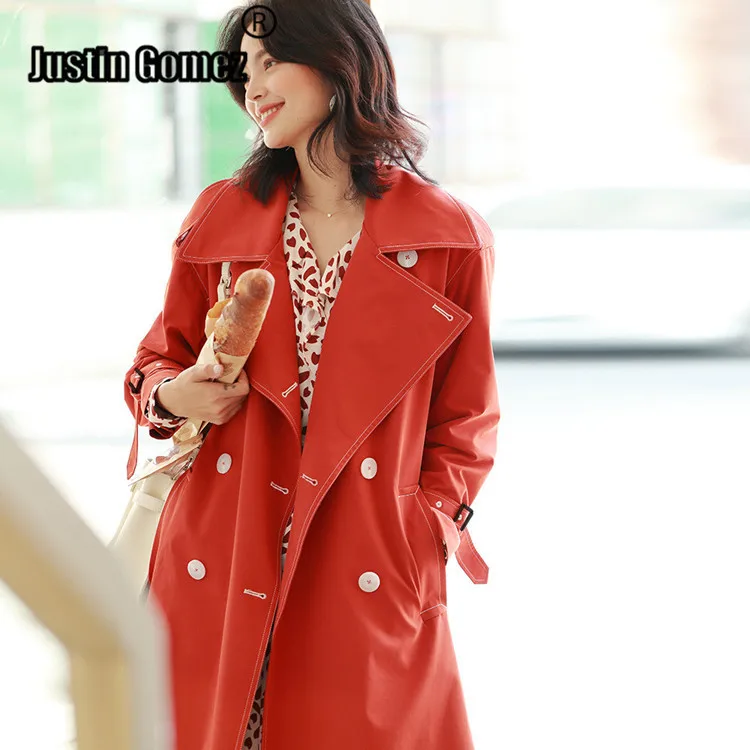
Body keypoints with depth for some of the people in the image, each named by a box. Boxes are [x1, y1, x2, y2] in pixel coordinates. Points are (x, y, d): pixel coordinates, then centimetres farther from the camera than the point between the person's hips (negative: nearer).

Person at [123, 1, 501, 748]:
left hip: (369, 588, -2)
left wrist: (423, 543, -4)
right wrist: (173, 396, -6)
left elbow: (463, 423, 6)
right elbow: (158, 358, 16)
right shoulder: (220, 218, 5)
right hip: (217, 580, 2)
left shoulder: (449, 238, -1)